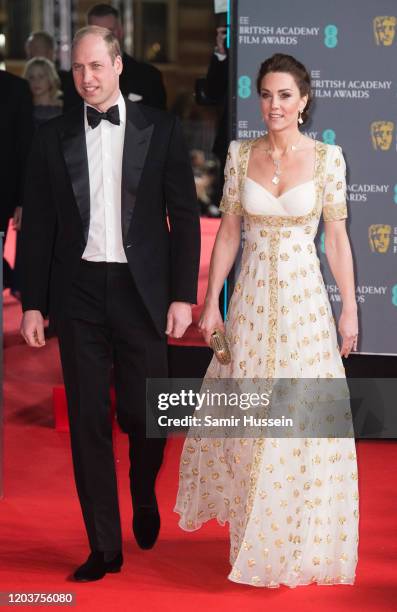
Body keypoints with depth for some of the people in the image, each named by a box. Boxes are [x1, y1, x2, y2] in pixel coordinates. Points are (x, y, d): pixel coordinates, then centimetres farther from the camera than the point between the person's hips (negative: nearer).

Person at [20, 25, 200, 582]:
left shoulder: (161, 129, 1)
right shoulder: (53, 137, 5)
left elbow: (184, 217, 1)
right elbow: (37, 226, 7)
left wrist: (182, 295, -5)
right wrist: (33, 302, 2)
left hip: (142, 291, -1)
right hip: (78, 292, 1)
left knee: (144, 414, 3)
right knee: (88, 421, 3)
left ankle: (144, 497, 36)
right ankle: (104, 546, 14)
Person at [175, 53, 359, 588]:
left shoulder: (327, 157, -5)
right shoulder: (241, 154, 1)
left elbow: (337, 236, -2)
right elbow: (229, 231, 4)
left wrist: (350, 308, -3)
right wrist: (211, 302, 2)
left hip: (304, 299, -2)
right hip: (252, 297, 2)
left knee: (304, 421, 2)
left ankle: (299, 536, 20)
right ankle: (253, 527, 31)